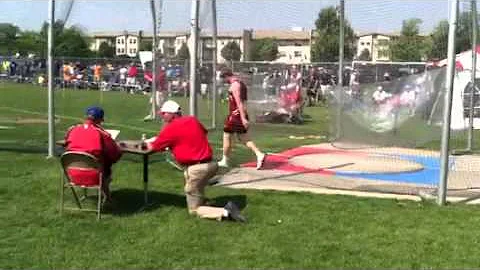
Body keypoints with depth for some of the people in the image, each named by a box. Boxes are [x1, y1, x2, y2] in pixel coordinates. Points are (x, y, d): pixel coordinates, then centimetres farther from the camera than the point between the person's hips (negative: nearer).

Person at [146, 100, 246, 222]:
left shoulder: (170, 128, -5)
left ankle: (225, 212, -18)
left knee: (194, 210, 4)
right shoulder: (192, 120, 13)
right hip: (211, 164, 7)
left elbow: (152, 147, 5)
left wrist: (147, 143, 29)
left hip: (195, 170, -7)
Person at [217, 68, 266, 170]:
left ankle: (225, 161, 13)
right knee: (244, 138, 9)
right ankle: (259, 154, -5)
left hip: (235, 115, -9)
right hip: (241, 115, 9)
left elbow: (239, 102, -22)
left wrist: (243, 118, -27)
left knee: (227, 137, 5)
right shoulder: (241, 83, 16)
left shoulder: (234, 85, -14)